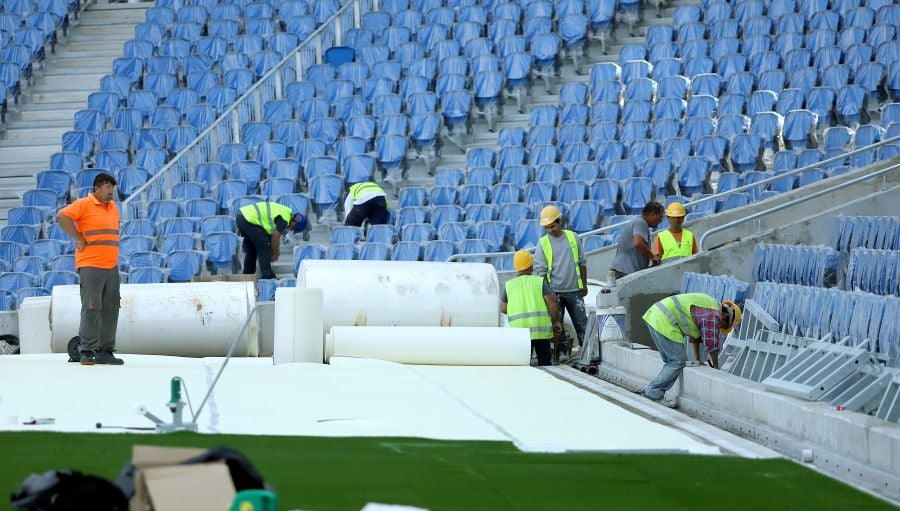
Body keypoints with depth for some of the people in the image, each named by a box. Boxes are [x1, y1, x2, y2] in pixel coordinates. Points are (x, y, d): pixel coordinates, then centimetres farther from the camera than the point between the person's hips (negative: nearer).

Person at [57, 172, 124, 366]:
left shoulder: (113, 207, 17)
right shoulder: (84, 204, -6)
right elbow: (62, 217, -17)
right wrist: (79, 239, -14)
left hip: (112, 267, 7)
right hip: (90, 267, -7)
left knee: (110, 310, 6)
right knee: (91, 308, -9)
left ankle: (105, 351, 11)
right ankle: (87, 352, -6)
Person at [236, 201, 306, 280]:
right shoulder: (284, 219, -13)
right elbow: (275, 239, -7)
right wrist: (276, 254, 9)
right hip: (248, 220, -10)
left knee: (251, 249, 21)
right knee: (264, 245, -4)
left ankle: (247, 274, 27)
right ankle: (267, 276, -2)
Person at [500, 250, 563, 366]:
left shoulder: (508, 285, 7)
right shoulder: (540, 281, 1)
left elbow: (503, 309, 9)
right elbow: (551, 303, -5)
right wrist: (556, 321, 4)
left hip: (519, 329, 1)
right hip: (541, 328, -1)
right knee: (545, 361, 8)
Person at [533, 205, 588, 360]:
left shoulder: (572, 237, 4)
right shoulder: (543, 244, -2)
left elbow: (582, 263, 12)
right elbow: (540, 271, -3)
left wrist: (584, 285, 12)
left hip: (574, 290, 1)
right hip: (555, 292, -1)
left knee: (581, 323, 1)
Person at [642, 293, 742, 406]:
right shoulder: (714, 315, -10)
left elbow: (695, 335, 30)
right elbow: (712, 344, -5)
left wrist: (697, 360, 32)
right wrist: (716, 367, 10)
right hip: (664, 323, -10)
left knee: (671, 362, 16)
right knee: (678, 362, -7)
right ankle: (653, 394, -9)